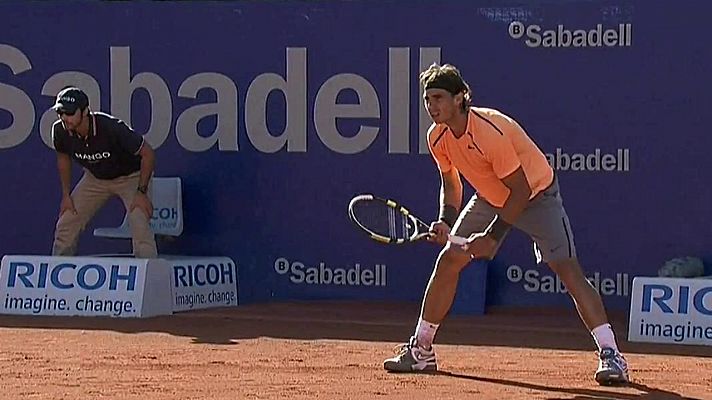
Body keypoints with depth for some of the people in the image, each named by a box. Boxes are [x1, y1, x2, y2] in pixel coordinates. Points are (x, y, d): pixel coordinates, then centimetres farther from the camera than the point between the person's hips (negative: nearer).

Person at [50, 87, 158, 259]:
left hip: (131, 176, -5)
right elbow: (63, 158, 4)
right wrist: (66, 195, 3)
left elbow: (147, 154, -26)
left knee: (140, 228, -25)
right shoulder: (60, 131, -21)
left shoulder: (112, 128, -37)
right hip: (95, 178, 5)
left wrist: (141, 192, -25)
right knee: (65, 226, 1)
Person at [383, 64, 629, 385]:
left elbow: (521, 190, -28)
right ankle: (420, 350, 10)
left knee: (567, 269, -20)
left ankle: (610, 356, -21)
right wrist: (447, 220, -11)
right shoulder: (438, 137, -11)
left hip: (537, 193, -7)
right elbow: (450, 183, 7)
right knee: (448, 260, -1)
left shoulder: (490, 132, -34)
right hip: (490, 198, 7)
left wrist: (493, 236, -27)